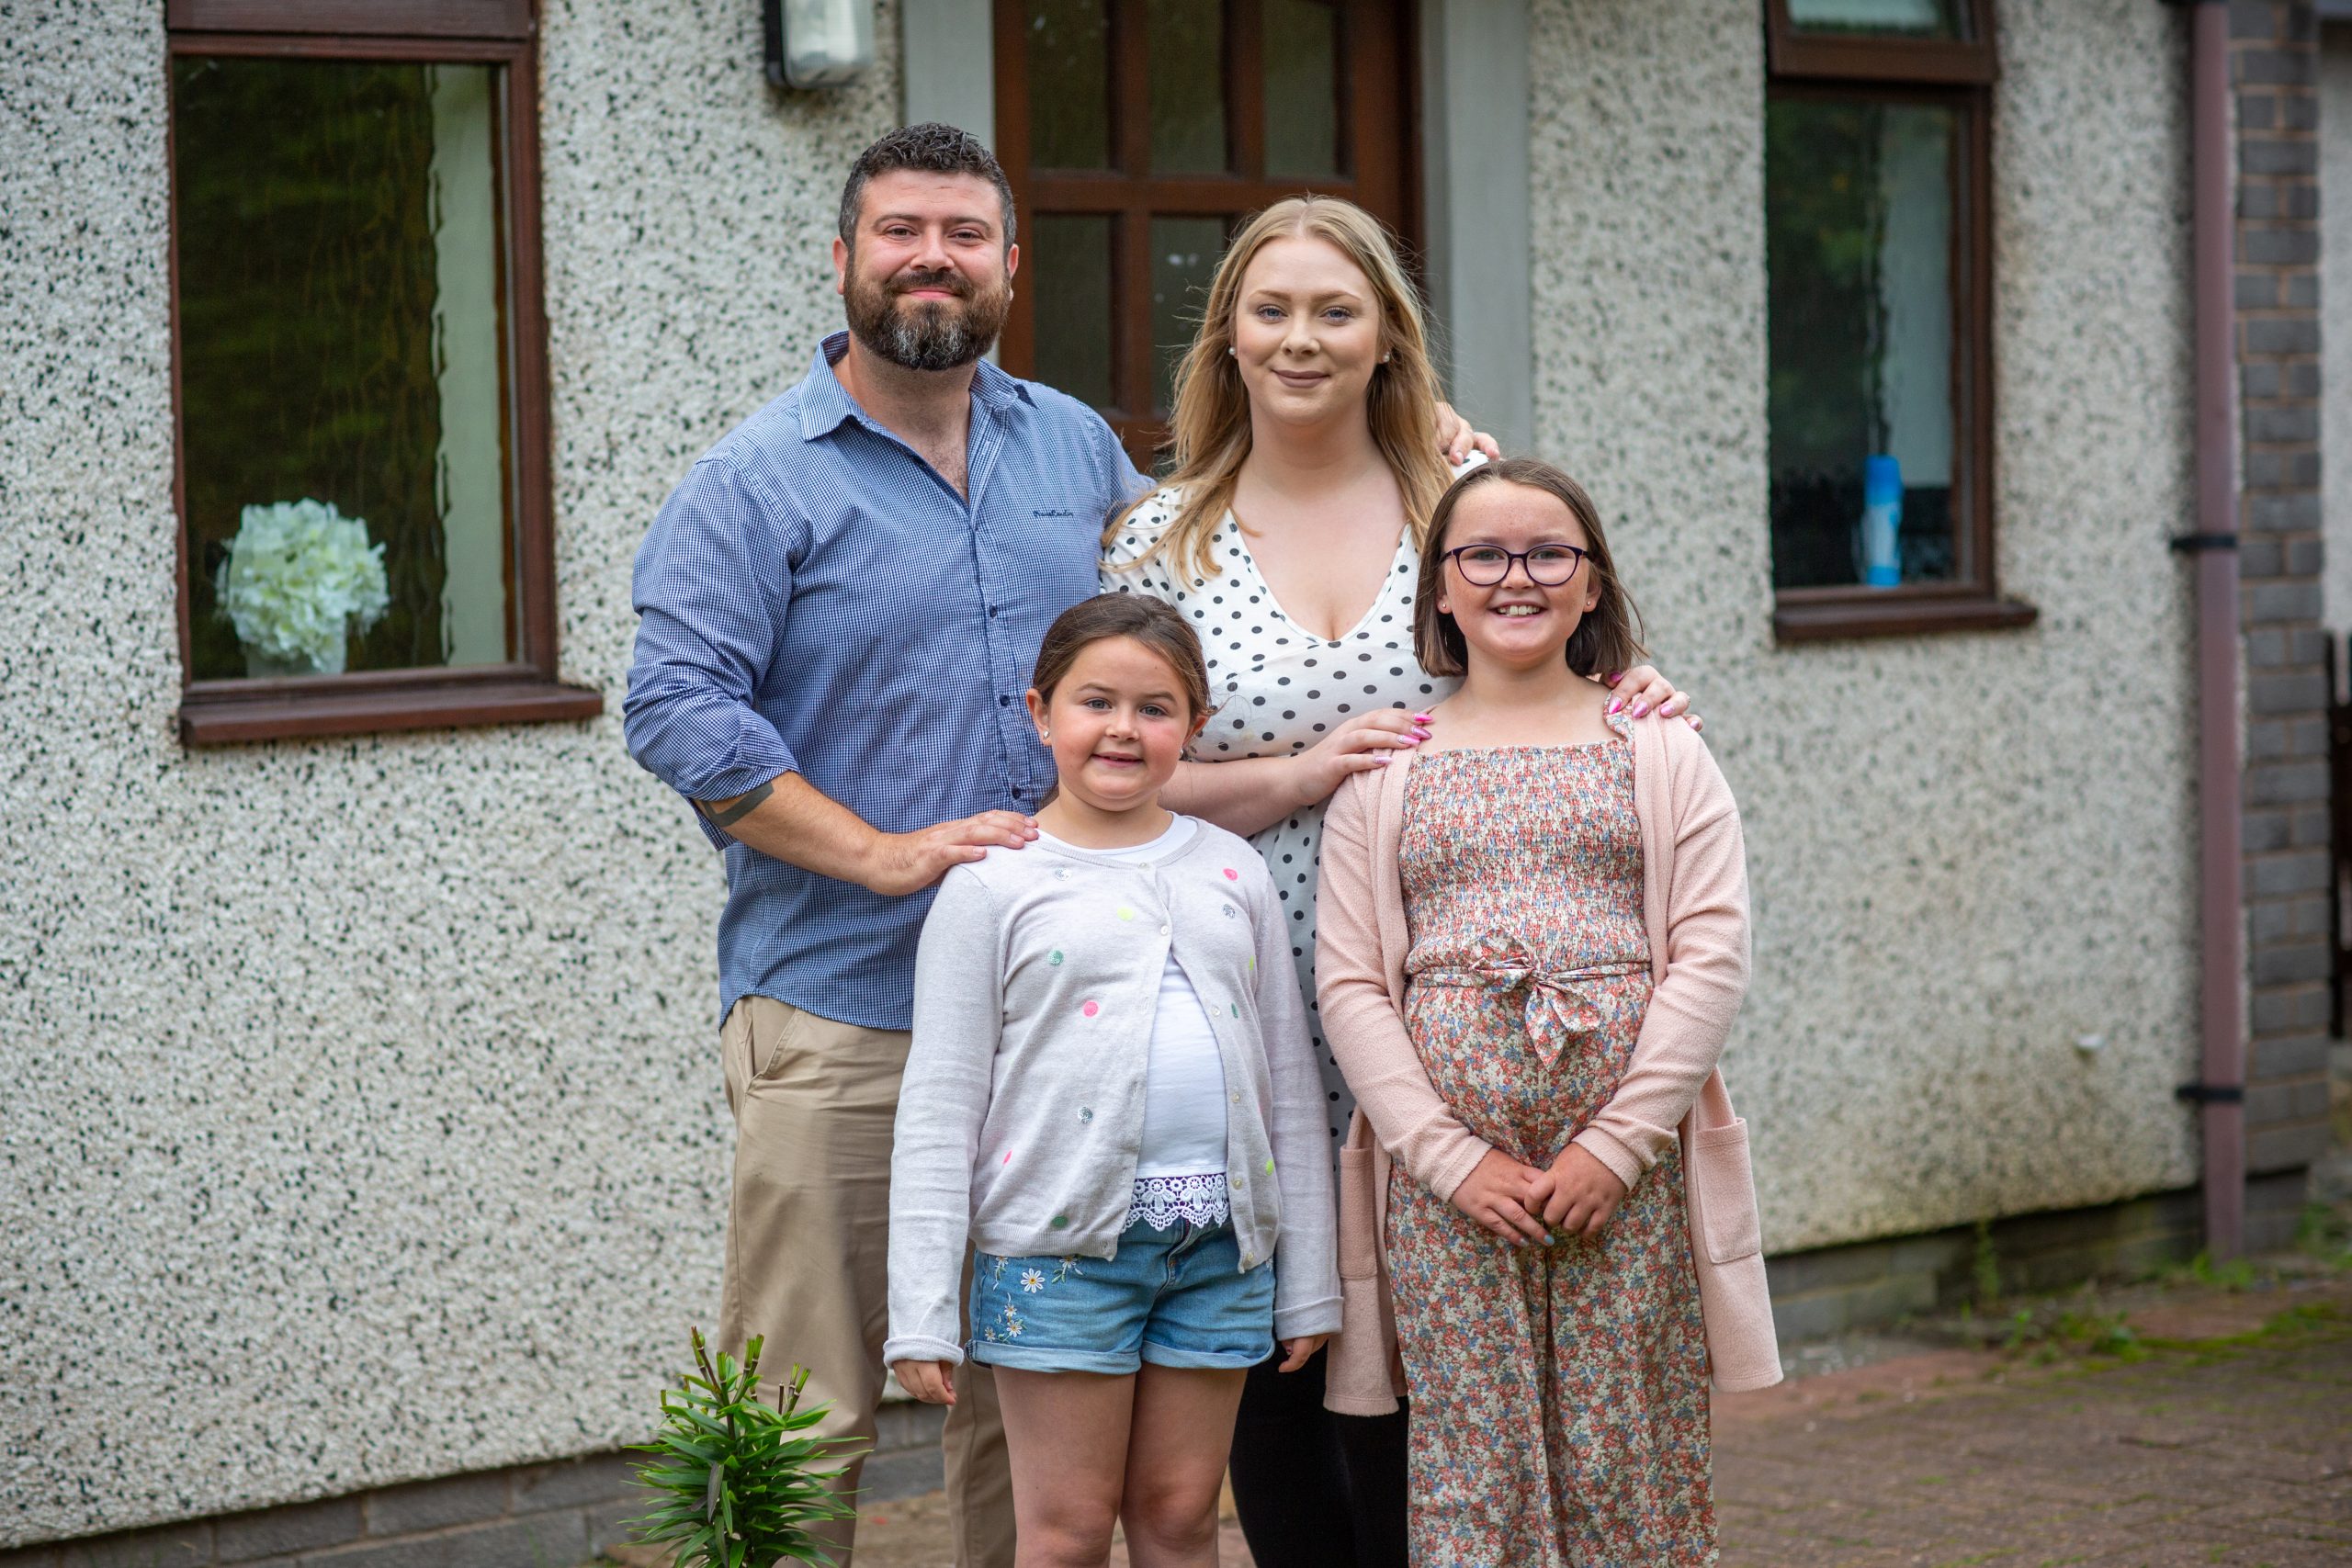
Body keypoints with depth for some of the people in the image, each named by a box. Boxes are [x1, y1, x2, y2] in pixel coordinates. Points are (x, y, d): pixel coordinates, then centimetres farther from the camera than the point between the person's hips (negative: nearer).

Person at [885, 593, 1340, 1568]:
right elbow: (938, 1105, -3)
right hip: (1062, 1246, -3)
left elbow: (1290, 1083, 13)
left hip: (1220, 1239, 3)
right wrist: (920, 1312, -8)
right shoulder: (992, 884, -1)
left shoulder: (1232, 870, 10)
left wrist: (1309, 1283, 11)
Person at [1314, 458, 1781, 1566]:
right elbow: (1349, 983, 3)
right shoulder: (1386, 769, 9)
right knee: (1470, 1452, 1)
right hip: (1443, 1159, 0)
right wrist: (1451, 1154, -8)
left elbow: (1711, 956, 0)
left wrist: (1616, 1143, -10)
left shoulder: (1657, 754, 8)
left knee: (1627, 1448, 2)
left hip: (1628, 1158, 0)